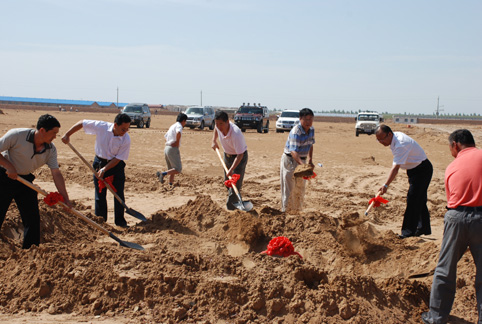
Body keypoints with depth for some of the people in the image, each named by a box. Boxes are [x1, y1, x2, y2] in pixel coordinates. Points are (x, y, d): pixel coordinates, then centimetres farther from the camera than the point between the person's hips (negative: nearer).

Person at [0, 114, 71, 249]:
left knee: (33, 217, 2)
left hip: (25, 180, 5)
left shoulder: (51, 149, -9)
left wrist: (65, 198, -12)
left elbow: (56, 174, -9)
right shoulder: (16, 135, -23)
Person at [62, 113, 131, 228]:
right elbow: (82, 123, -7)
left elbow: (118, 158, -17)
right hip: (100, 162, 1)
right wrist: (67, 135, -6)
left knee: (119, 193, -1)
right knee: (100, 194, 5)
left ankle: (120, 221, 11)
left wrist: (104, 169, -23)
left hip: (116, 165, -1)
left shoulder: (126, 139, -21)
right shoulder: (101, 126, -21)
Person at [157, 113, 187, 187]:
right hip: (173, 149, -9)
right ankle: (162, 174, -24)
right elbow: (178, 133, -29)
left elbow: (165, 136, 31)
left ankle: (170, 184, 13)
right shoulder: (179, 125, -6)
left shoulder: (172, 126, 20)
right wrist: (177, 142, -16)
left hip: (166, 148, 9)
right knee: (178, 169, -9)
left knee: (172, 169, 16)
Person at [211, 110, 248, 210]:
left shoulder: (236, 134, -40)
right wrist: (214, 141, 5)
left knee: (236, 183, -11)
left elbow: (240, 155, -36)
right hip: (227, 154, 7)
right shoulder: (219, 126, -19)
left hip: (239, 157, -7)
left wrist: (231, 170, -40)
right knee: (227, 180, 19)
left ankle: (231, 207, -5)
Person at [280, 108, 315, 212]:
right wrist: (302, 164, -44)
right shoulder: (295, 132, -25)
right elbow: (293, 151, -32)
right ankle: (286, 210, 1)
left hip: (301, 160, 8)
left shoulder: (311, 130, 0)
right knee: (289, 188, -6)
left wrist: (310, 160, 5)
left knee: (301, 187, 14)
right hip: (290, 160, -7)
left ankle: (298, 210, 26)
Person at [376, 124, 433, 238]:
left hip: (422, 170, -10)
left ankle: (409, 231, -10)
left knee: (413, 200, -13)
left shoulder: (401, 145, -31)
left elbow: (395, 168, -38)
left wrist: (386, 185, -44)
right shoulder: (396, 136, -1)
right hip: (415, 169, 10)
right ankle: (424, 228, 27)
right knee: (419, 200, 16)